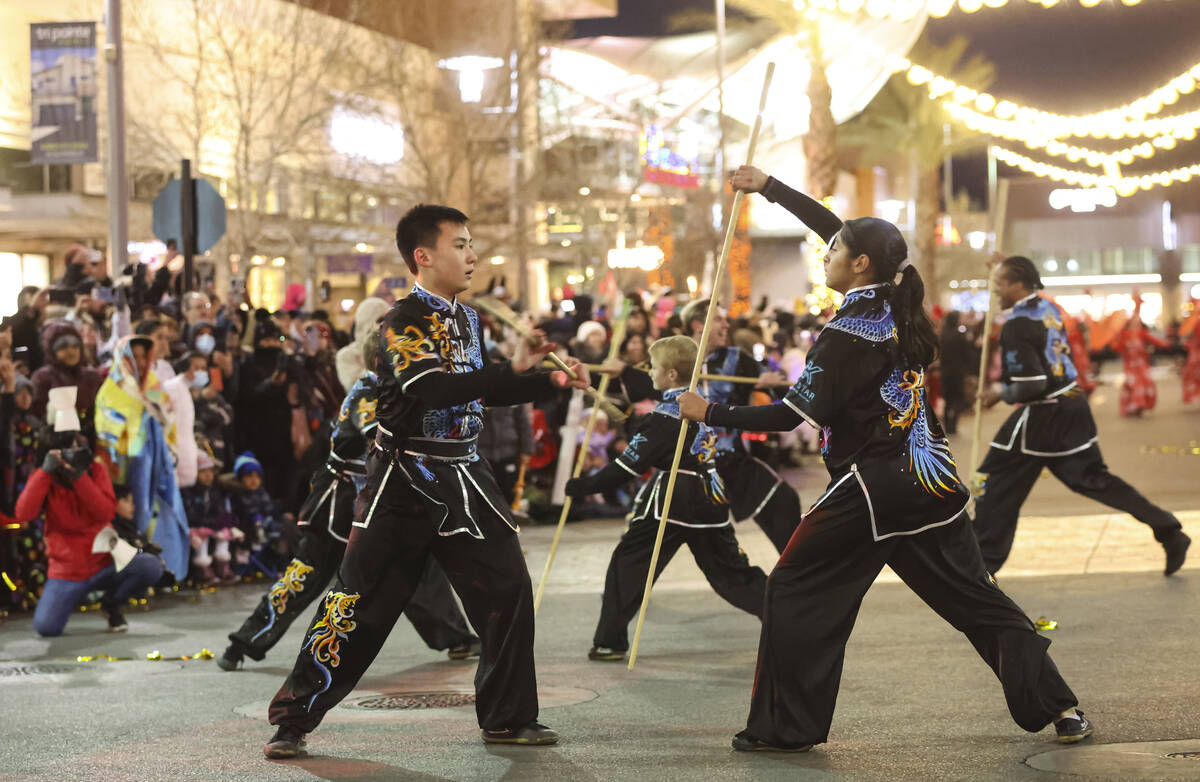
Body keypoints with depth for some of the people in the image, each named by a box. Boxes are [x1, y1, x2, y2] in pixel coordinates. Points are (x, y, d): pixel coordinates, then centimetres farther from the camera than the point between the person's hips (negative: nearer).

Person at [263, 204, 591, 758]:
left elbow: (485, 391, 21)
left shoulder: (467, 319, 12)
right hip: (404, 483, -7)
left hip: (464, 479, 7)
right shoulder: (404, 322, -13)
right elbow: (433, 390, -30)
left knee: (508, 591, 3)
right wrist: (512, 370, -33)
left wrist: (554, 382, 10)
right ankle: (293, 721, 6)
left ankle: (508, 717, 16)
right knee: (359, 603, -4)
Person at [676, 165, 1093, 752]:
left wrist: (712, 414, -10)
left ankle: (786, 727, 6)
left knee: (796, 593, 6)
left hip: (872, 488, -7)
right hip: (933, 482, 7)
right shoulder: (898, 304, 8)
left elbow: (798, 413, -16)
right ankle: (1059, 707, 7)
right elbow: (835, 227, 20)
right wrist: (768, 186, 26)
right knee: (976, 598, 12)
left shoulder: (848, 331, -13)